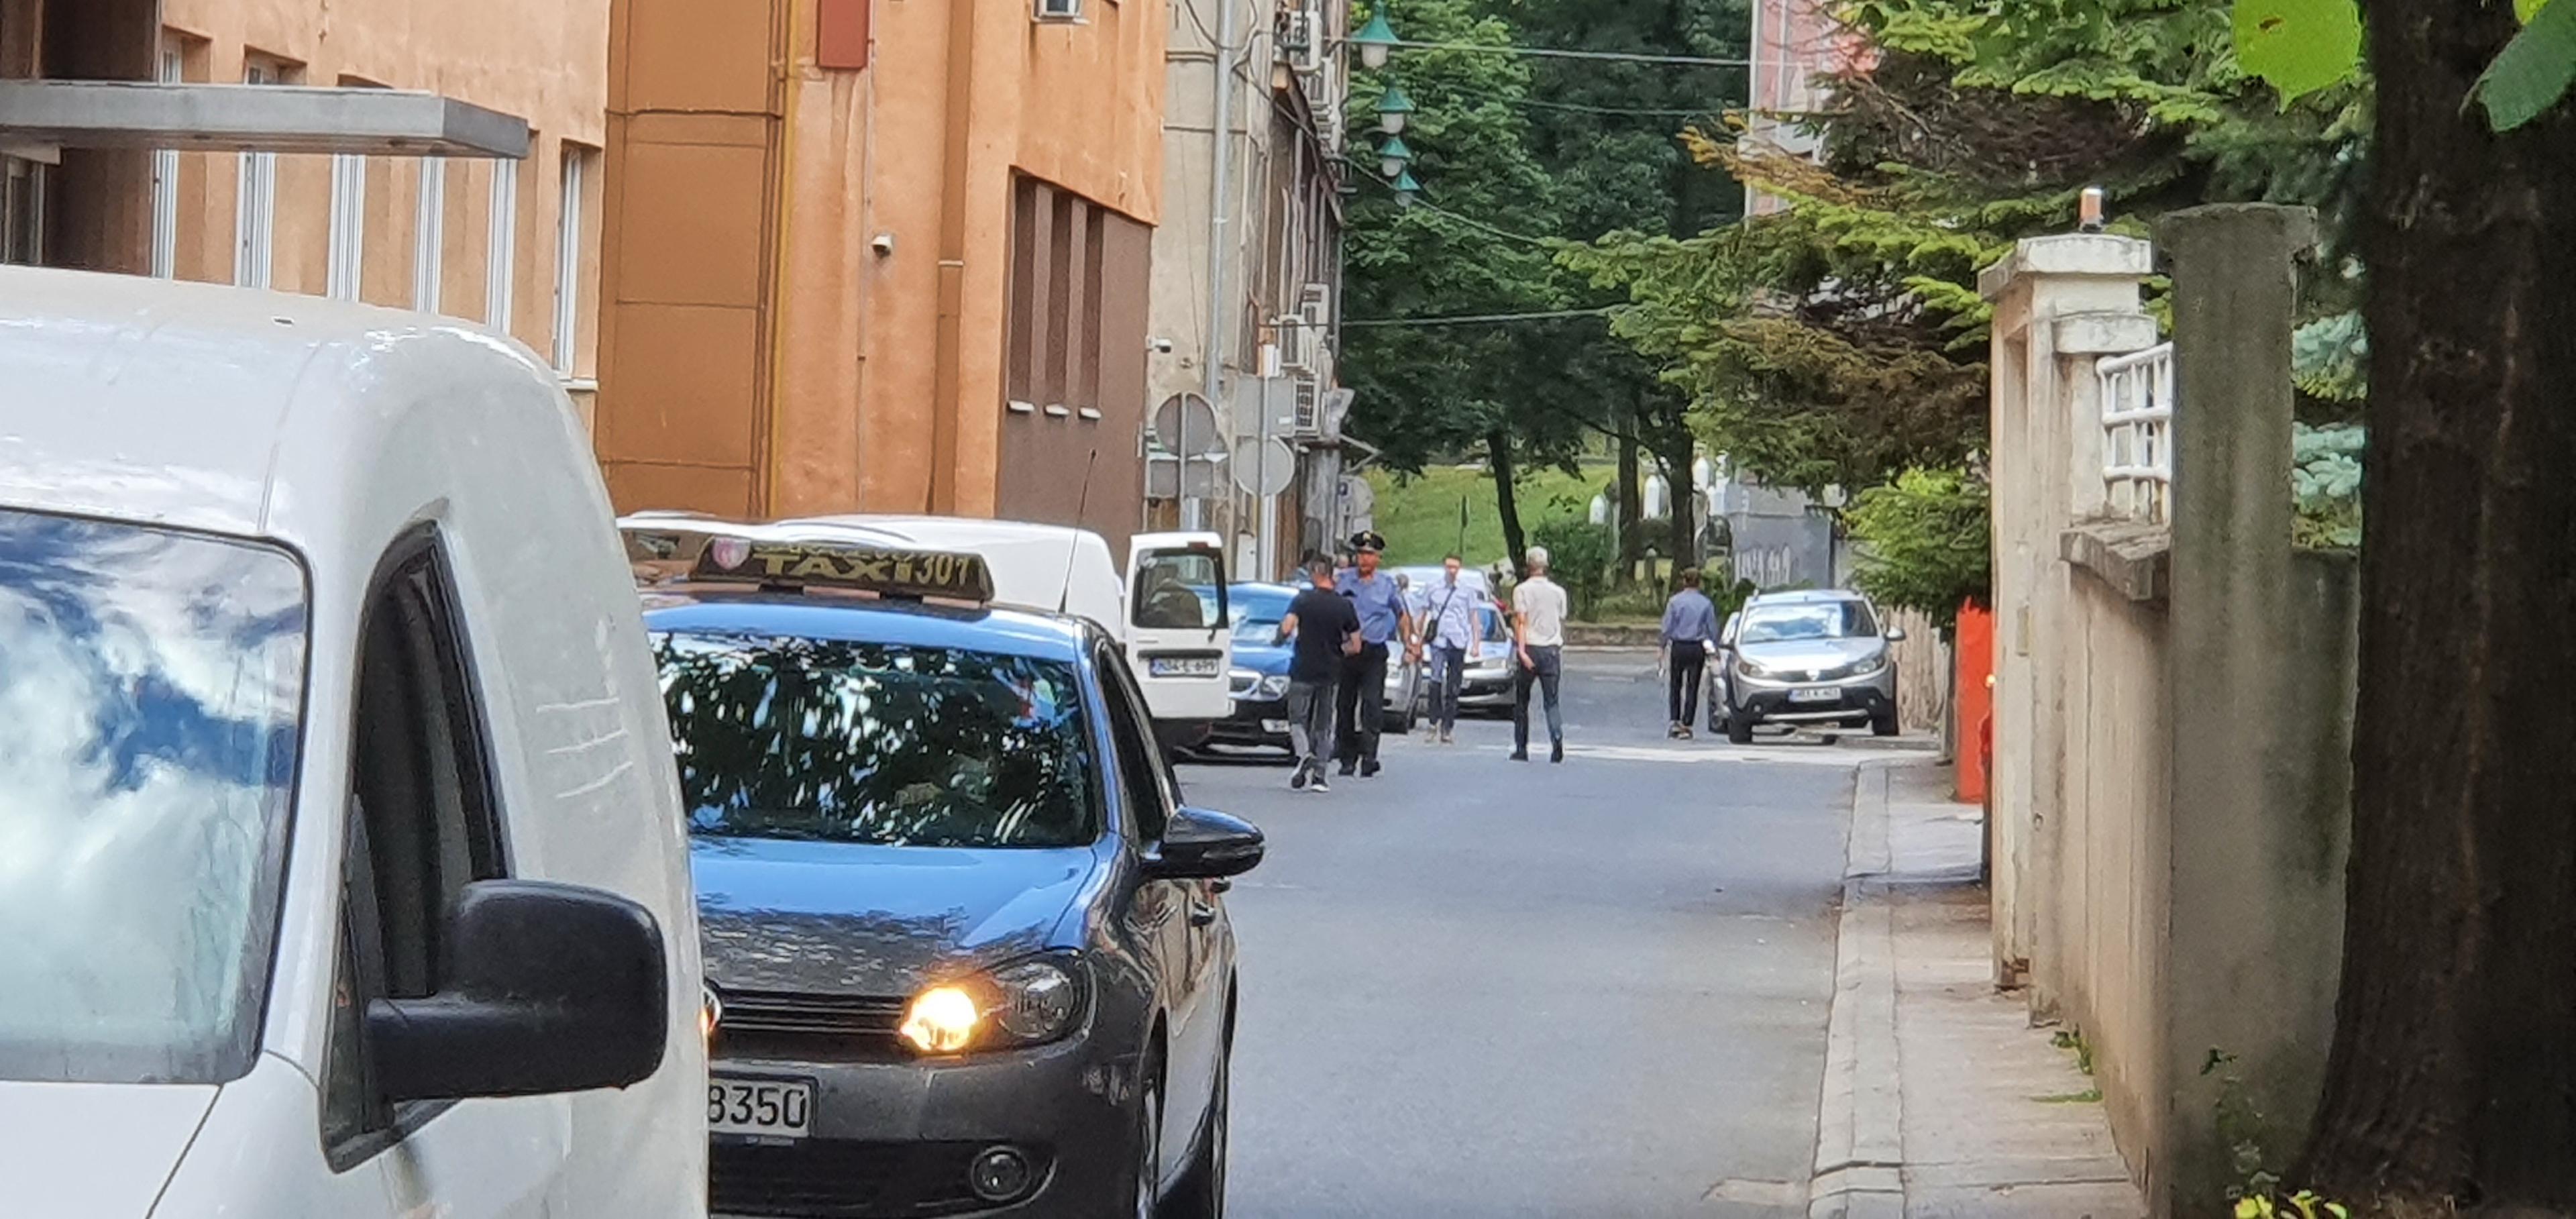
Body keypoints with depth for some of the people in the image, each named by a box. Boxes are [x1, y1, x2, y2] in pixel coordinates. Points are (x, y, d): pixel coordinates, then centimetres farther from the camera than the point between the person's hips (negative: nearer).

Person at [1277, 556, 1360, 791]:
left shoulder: (1302, 600, -8)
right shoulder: (1345, 606, 2)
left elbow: (1286, 628, -20)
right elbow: (1355, 646, 3)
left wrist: (1283, 635, 3)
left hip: (1303, 671, -3)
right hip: (1330, 672, 3)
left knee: (1298, 719, 5)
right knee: (1322, 725, 11)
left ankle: (1305, 755, -22)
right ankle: (1318, 776, 8)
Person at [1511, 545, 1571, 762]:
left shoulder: (1522, 590, -3)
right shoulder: (1558, 592, 9)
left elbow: (1521, 621, -12)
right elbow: (1561, 623, 15)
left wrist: (1522, 650, -17)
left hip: (1531, 649, -3)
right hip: (1553, 649, 3)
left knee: (1521, 701, 10)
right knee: (1552, 701, 0)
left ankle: (1521, 749, 13)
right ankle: (1557, 739, -24)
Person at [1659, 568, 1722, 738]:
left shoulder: (1675, 601, -3)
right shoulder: (1706, 603, 0)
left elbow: (1667, 628, -3)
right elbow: (1712, 630, 3)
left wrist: (1664, 647, 5)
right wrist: (1712, 650, 12)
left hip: (1678, 647, -1)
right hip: (1697, 649, 1)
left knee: (1676, 686, 11)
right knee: (1692, 688, 5)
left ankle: (1675, 722, 2)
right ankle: (1687, 726, 3)